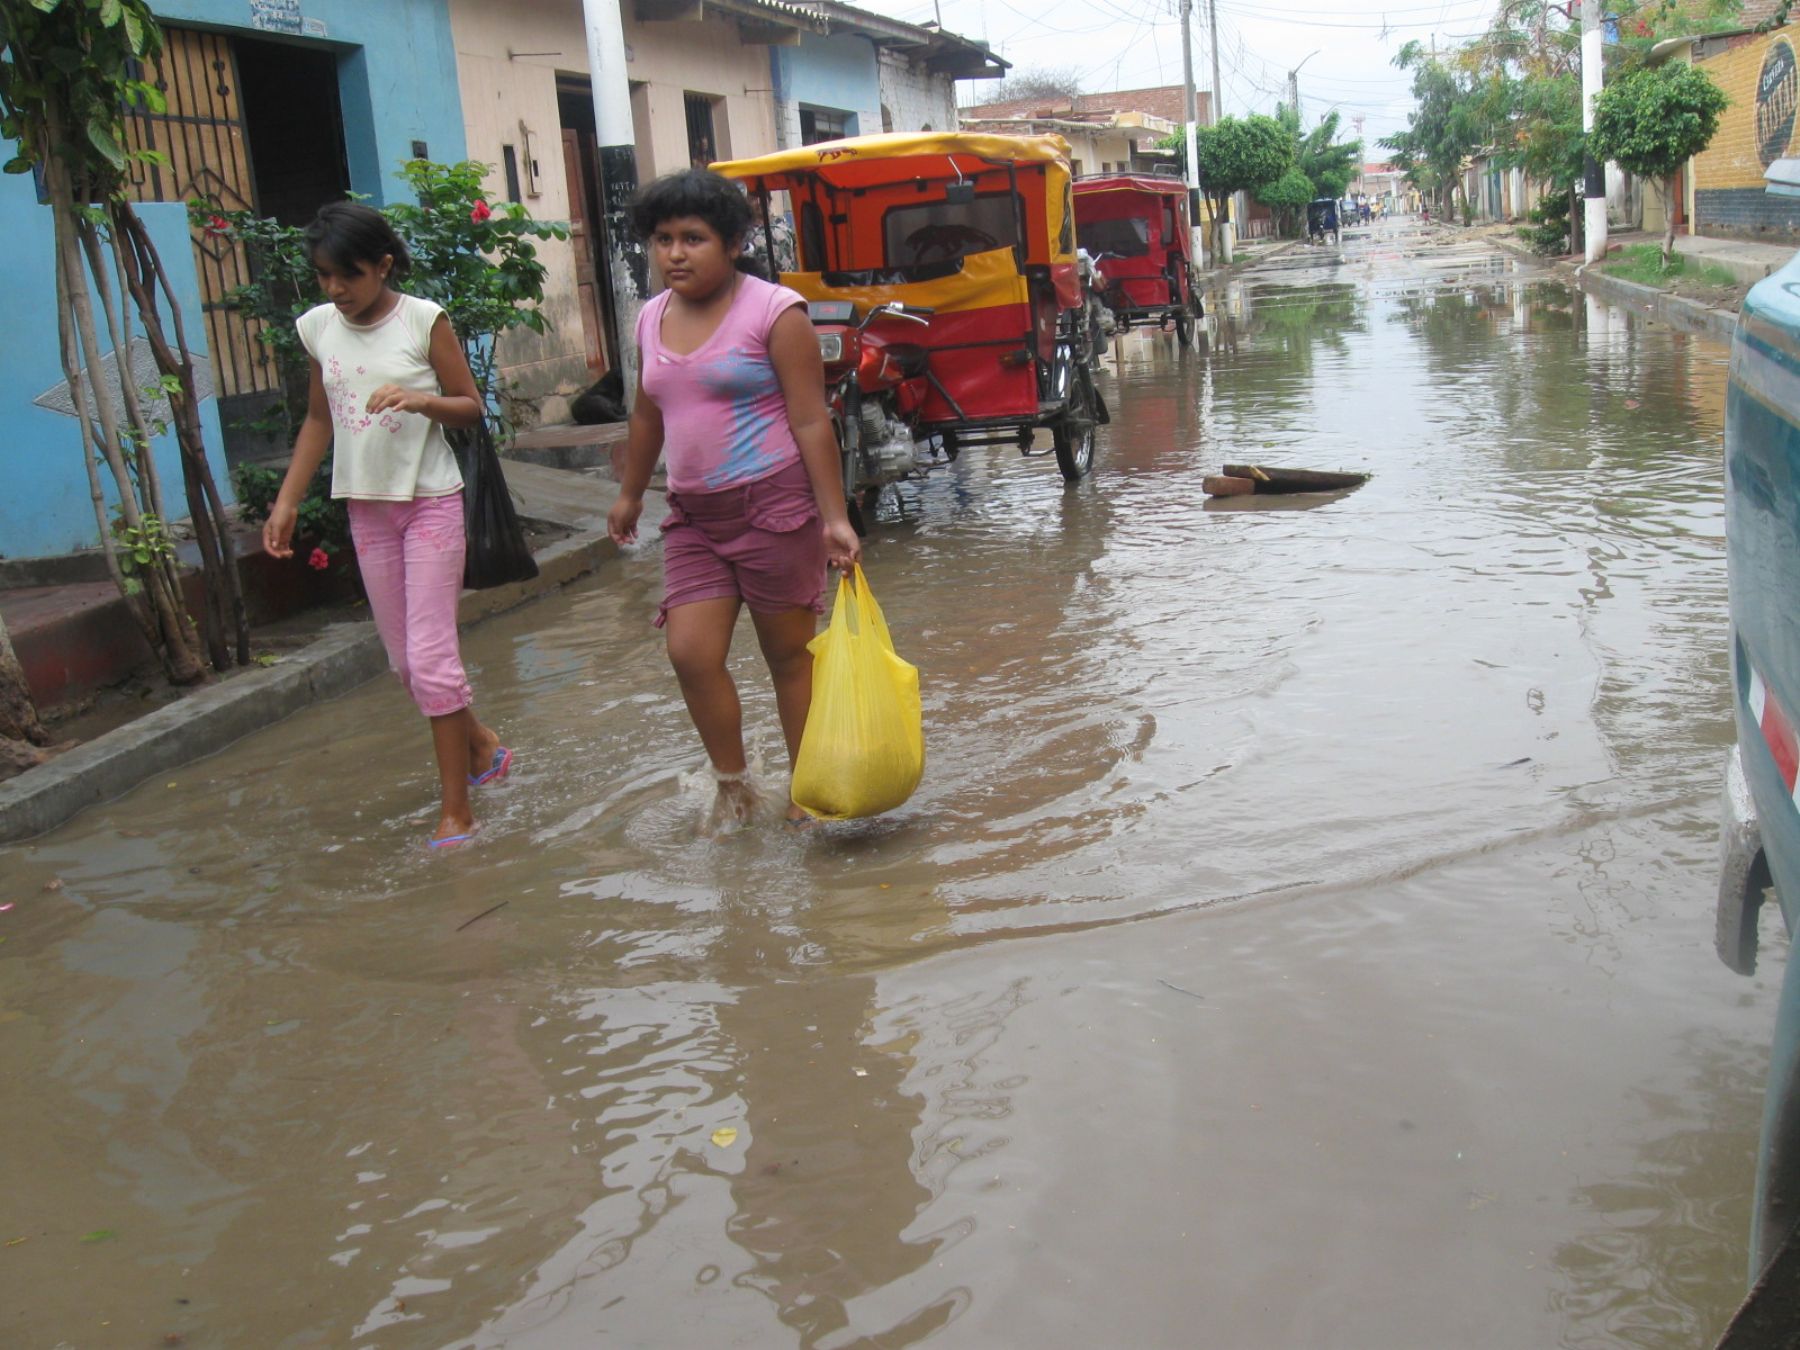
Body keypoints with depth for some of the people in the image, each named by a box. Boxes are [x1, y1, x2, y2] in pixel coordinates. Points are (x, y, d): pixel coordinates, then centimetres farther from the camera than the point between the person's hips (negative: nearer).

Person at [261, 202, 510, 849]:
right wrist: (286, 501, 9)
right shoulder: (319, 327, 4)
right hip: (366, 506, 5)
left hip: (430, 502, -5)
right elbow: (318, 420, 13)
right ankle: (480, 746, 34)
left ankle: (455, 809, 0)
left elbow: (471, 407, -4)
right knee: (405, 660, 10)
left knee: (430, 655, -9)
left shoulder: (423, 320, -9)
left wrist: (421, 399, -24)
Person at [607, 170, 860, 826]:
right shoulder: (652, 318, 10)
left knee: (789, 653, 4)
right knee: (690, 653, -5)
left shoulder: (774, 312, -9)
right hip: (693, 515, 6)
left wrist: (834, 517, -17)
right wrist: (630, 493, 30)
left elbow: (811, 420, -12)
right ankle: (732, 783, 15)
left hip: (774, 505, -5)